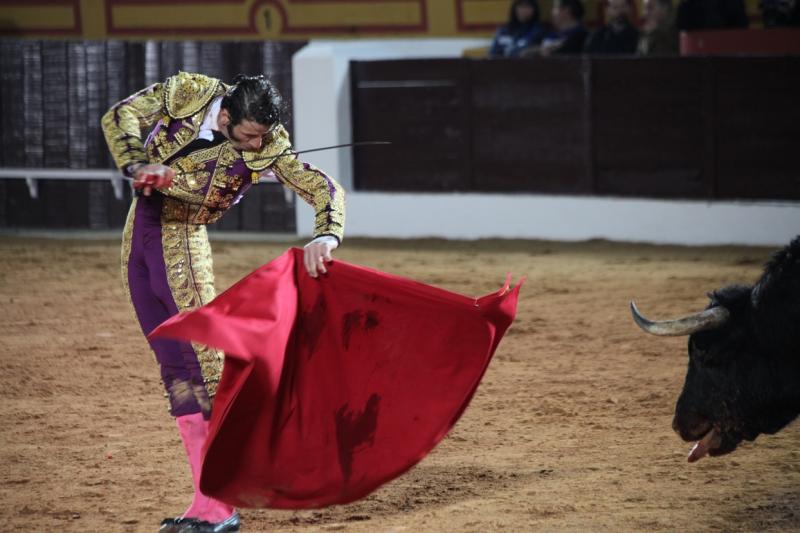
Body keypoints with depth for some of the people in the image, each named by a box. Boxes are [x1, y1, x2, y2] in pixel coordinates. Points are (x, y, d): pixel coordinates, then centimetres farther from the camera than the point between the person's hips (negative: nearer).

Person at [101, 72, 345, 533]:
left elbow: (324, 189, -21)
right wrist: (140, 164, -20)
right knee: (175, 369, 6)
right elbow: (120, 117, -3)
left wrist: (325, 238, -40)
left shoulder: (267, 148, -17)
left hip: (183, 237, -4)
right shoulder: (186, 93, -10)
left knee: (202, 361, -13)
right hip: (140, 228, 4)